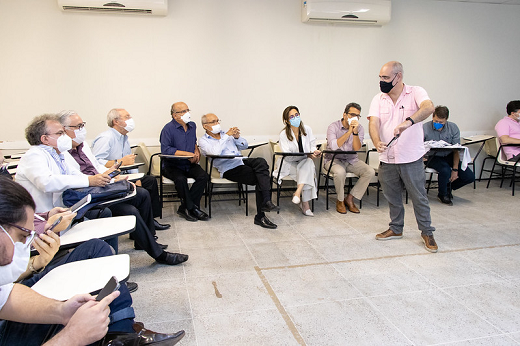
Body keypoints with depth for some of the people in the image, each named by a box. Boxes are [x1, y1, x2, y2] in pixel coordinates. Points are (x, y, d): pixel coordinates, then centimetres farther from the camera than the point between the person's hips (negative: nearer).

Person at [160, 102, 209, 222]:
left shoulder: (192, 126, 11)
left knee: (203, 176, -21)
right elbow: (165, 150, -21)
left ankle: (184, 208, -14)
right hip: (172, 165, -5)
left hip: (189, 164, 6)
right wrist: (188, 154, -20)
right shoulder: (168, 129, -10)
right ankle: (192, 208, -13)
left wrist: (197, 151, 7)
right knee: (181, 179, -34)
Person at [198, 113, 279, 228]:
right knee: (260, 178, -25)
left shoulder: (225, 134, 23)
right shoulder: (203, 141, 4)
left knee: (260, 162, -28)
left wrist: (237, 137, -2)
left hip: (242, 162, 6)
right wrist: (226, 136, -14)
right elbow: (215, 152, -18)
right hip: (229, 169, -6)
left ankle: (266, 202, -30)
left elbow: (244, 146, 19)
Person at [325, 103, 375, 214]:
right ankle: (340, 200, -10)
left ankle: (350, 198, -7)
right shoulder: (333, 127, -10)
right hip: (334, 159, -4)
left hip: (352, 160, 4)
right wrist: (349, 131, -26)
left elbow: (357, 149, -12)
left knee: (370, 172, -18)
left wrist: (355, 132, -26)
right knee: (340, 172, -36)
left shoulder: (359, 128, -1)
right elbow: (333, 146, -27)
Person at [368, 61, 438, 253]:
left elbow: (429, 107, -27)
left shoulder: (415, 93, -6)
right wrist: (377, 142, -29)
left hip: (411, 158, -4)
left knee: (419, 197, 5)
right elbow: (373, 123, -8)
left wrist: (408, 121, -44)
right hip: (387, 159, 4)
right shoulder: (378, 99, 4)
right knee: (392, 197, 17)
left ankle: (427, 232, 22)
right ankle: (396, 228, 35)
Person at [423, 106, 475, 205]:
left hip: (449, 156, 4)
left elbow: (456, 150, -3)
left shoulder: (453, 128, -5)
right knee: (445, 170, -34)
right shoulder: (425, 128, -15)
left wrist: (455, 169, -10)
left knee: (470, 176, -8)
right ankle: (442, 195, -2)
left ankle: (448, 187, 23)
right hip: (433, 157, -4)